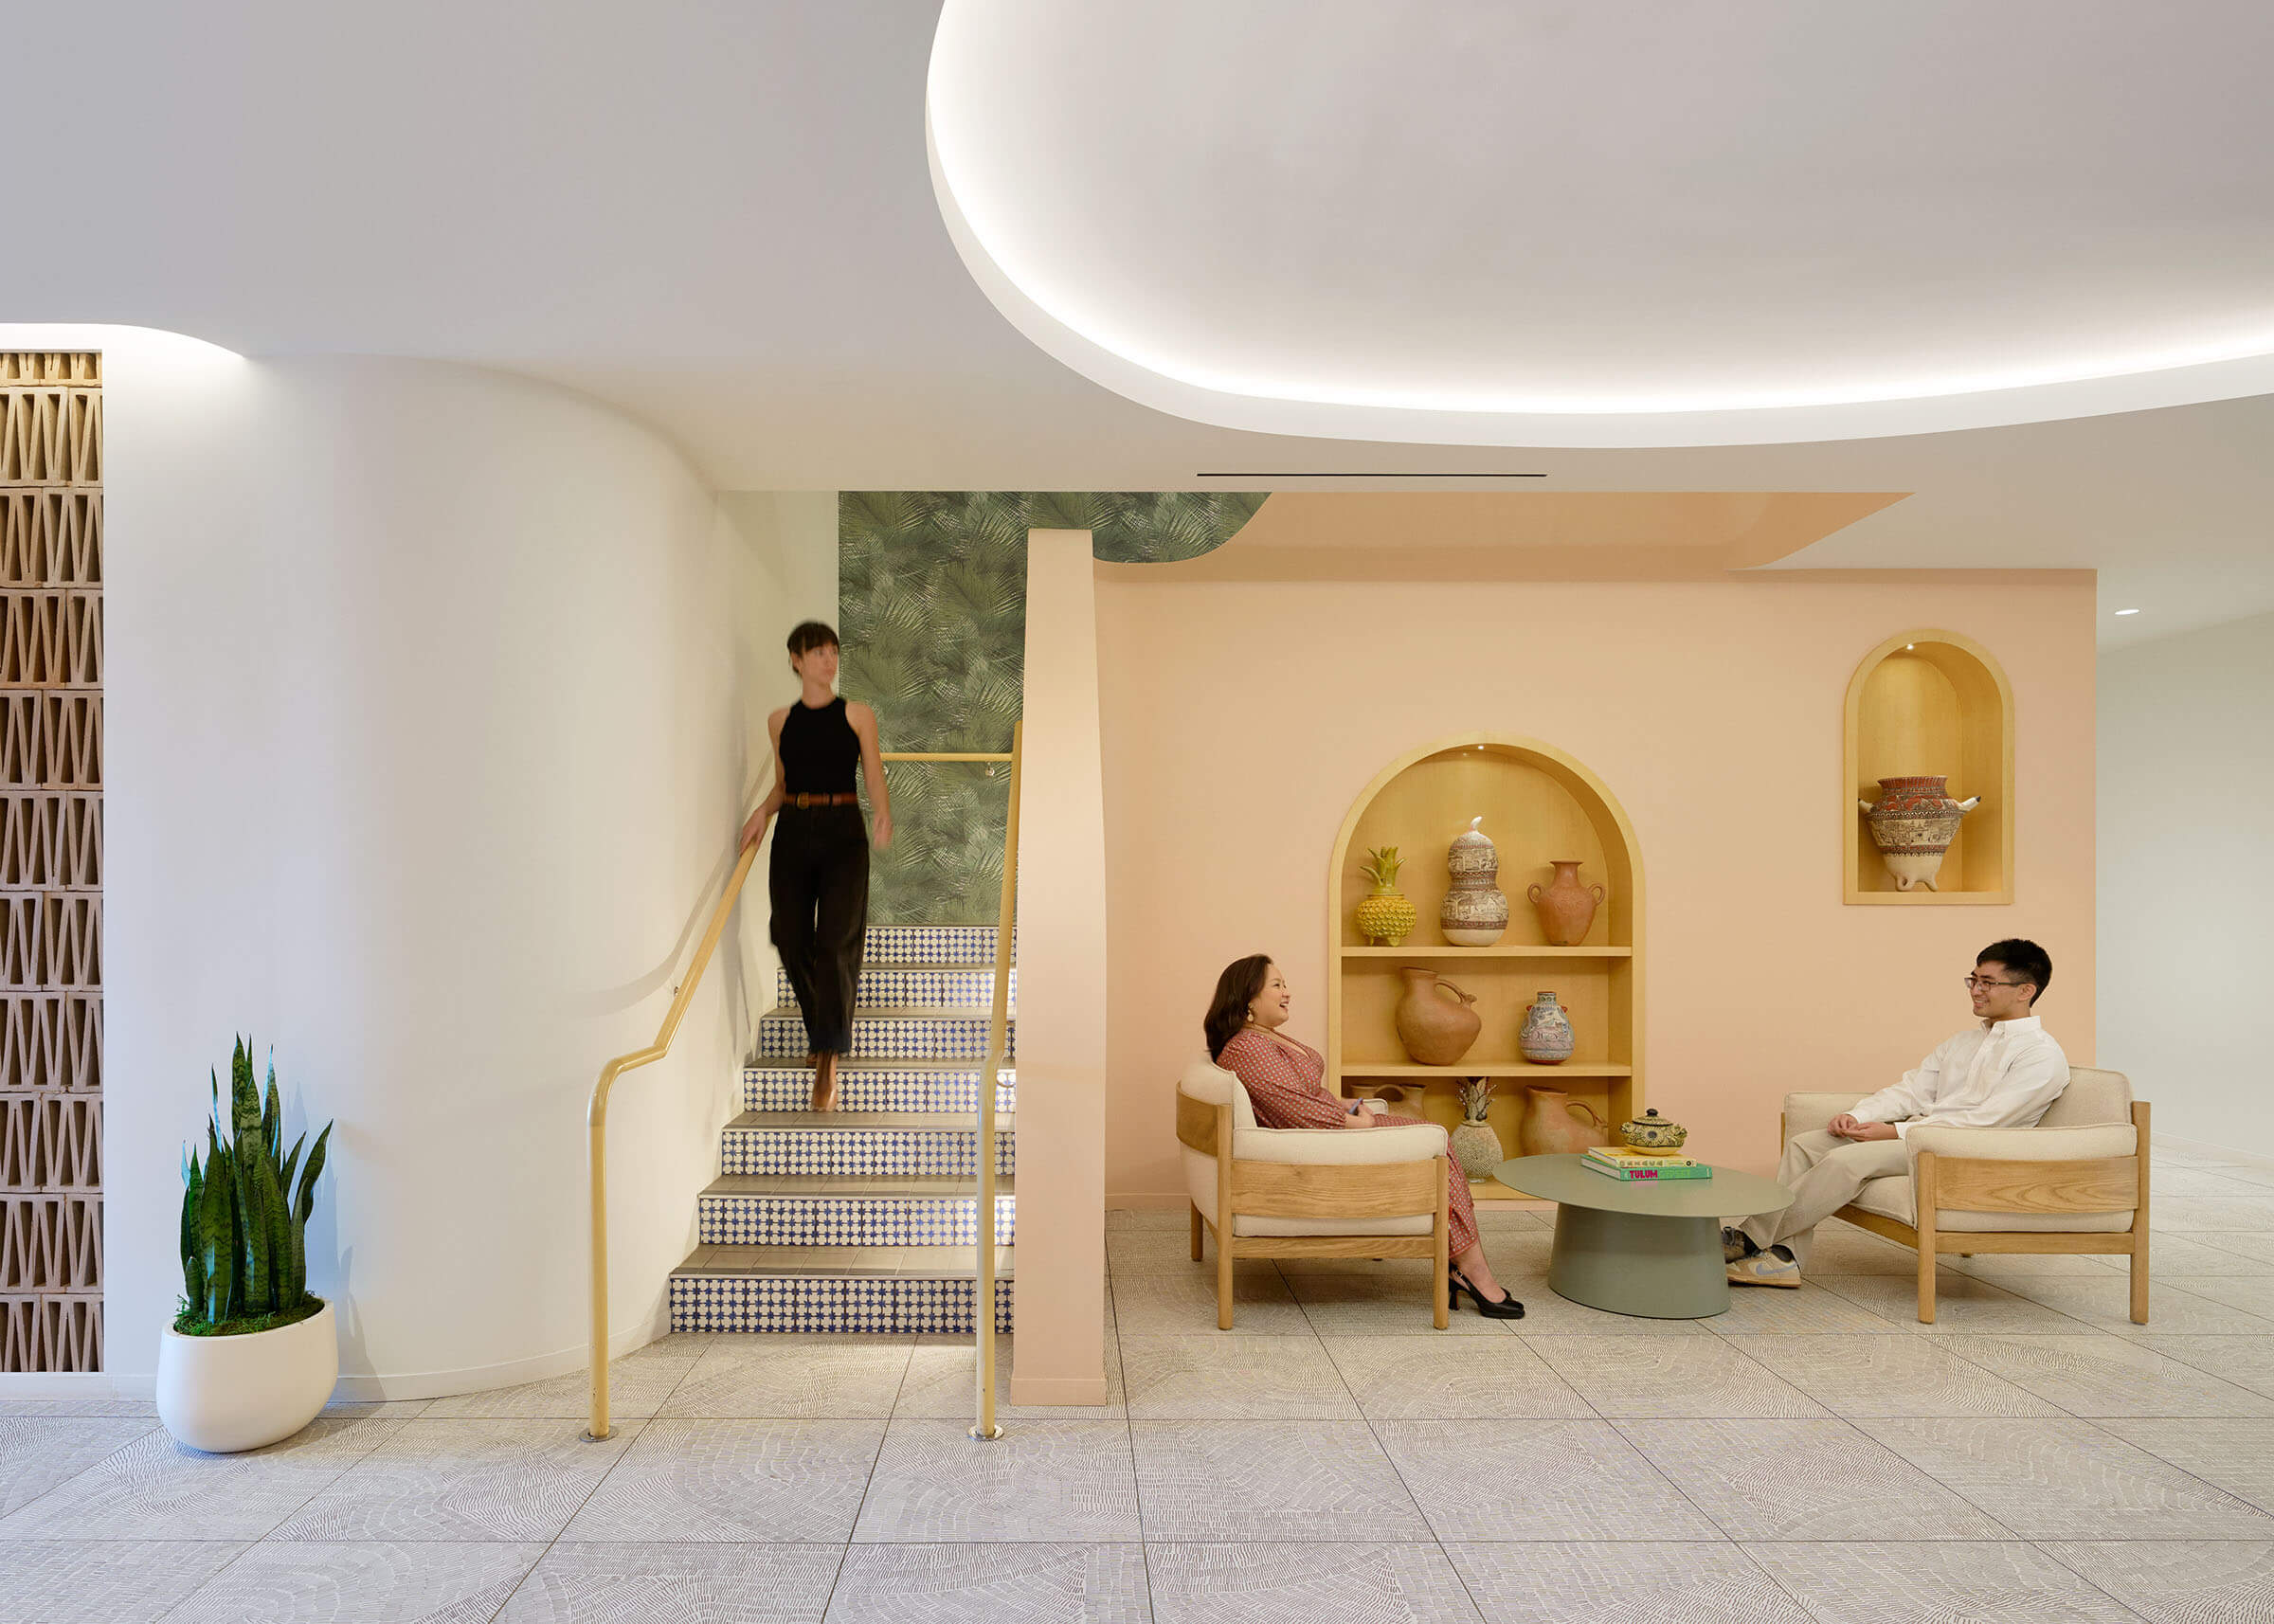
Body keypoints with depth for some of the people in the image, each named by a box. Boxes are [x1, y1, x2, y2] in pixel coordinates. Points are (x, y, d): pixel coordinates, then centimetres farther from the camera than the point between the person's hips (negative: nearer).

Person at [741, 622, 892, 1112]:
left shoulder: (857, 714, 5)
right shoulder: (780, 721, 12)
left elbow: (874, 776, 2)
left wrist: (884, 815, -18)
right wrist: (763, 811, -1)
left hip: (843, 833, -3)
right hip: (793, 834, 3)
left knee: (835, 943, -11)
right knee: (792, 940, 2)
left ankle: (828, 1061, -9)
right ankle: (822, 1033, 27)